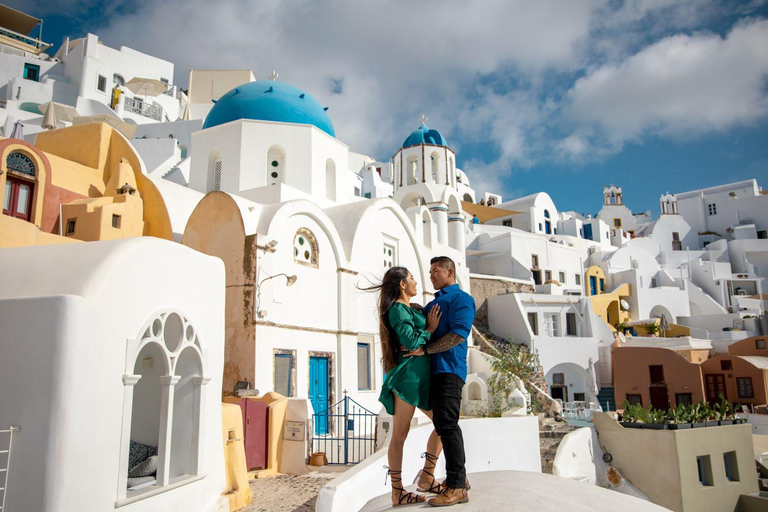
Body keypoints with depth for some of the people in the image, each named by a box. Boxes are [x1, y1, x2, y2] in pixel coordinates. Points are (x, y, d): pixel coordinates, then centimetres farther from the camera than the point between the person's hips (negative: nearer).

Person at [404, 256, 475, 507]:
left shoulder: (461, 298, -2)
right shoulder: (433, 303, 25)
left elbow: (458, 335, -15)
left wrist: (425, 350, -18)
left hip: (449, 367, -9)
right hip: (433, 369, 9)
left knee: (447, 424, -12)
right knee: (441, 424, 11)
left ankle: (457, 487, -7)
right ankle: (458, 477, 21)